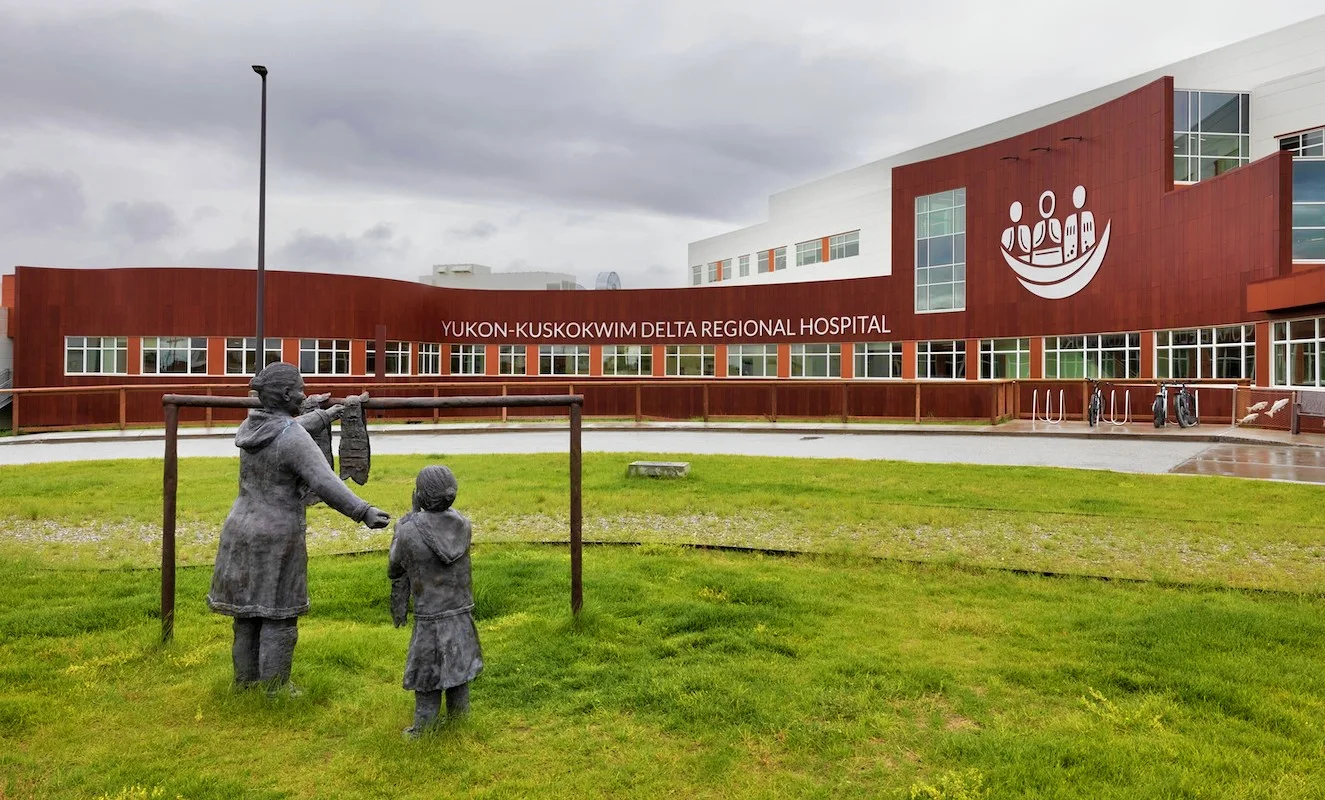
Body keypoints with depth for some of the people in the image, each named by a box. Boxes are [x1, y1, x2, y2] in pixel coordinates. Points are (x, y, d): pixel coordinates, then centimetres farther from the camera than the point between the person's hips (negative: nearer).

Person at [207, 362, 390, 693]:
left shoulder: (250, 426, 3)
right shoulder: (294, 439, -22)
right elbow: (325, 484, -29)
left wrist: (323, 416, 35)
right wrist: (364, 512, -31)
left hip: (242, 532, 8)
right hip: (277, 539, -8)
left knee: (247, 611, 17)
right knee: (279, 615, 5)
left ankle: (246, 681, 29)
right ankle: (275, 689, 14)